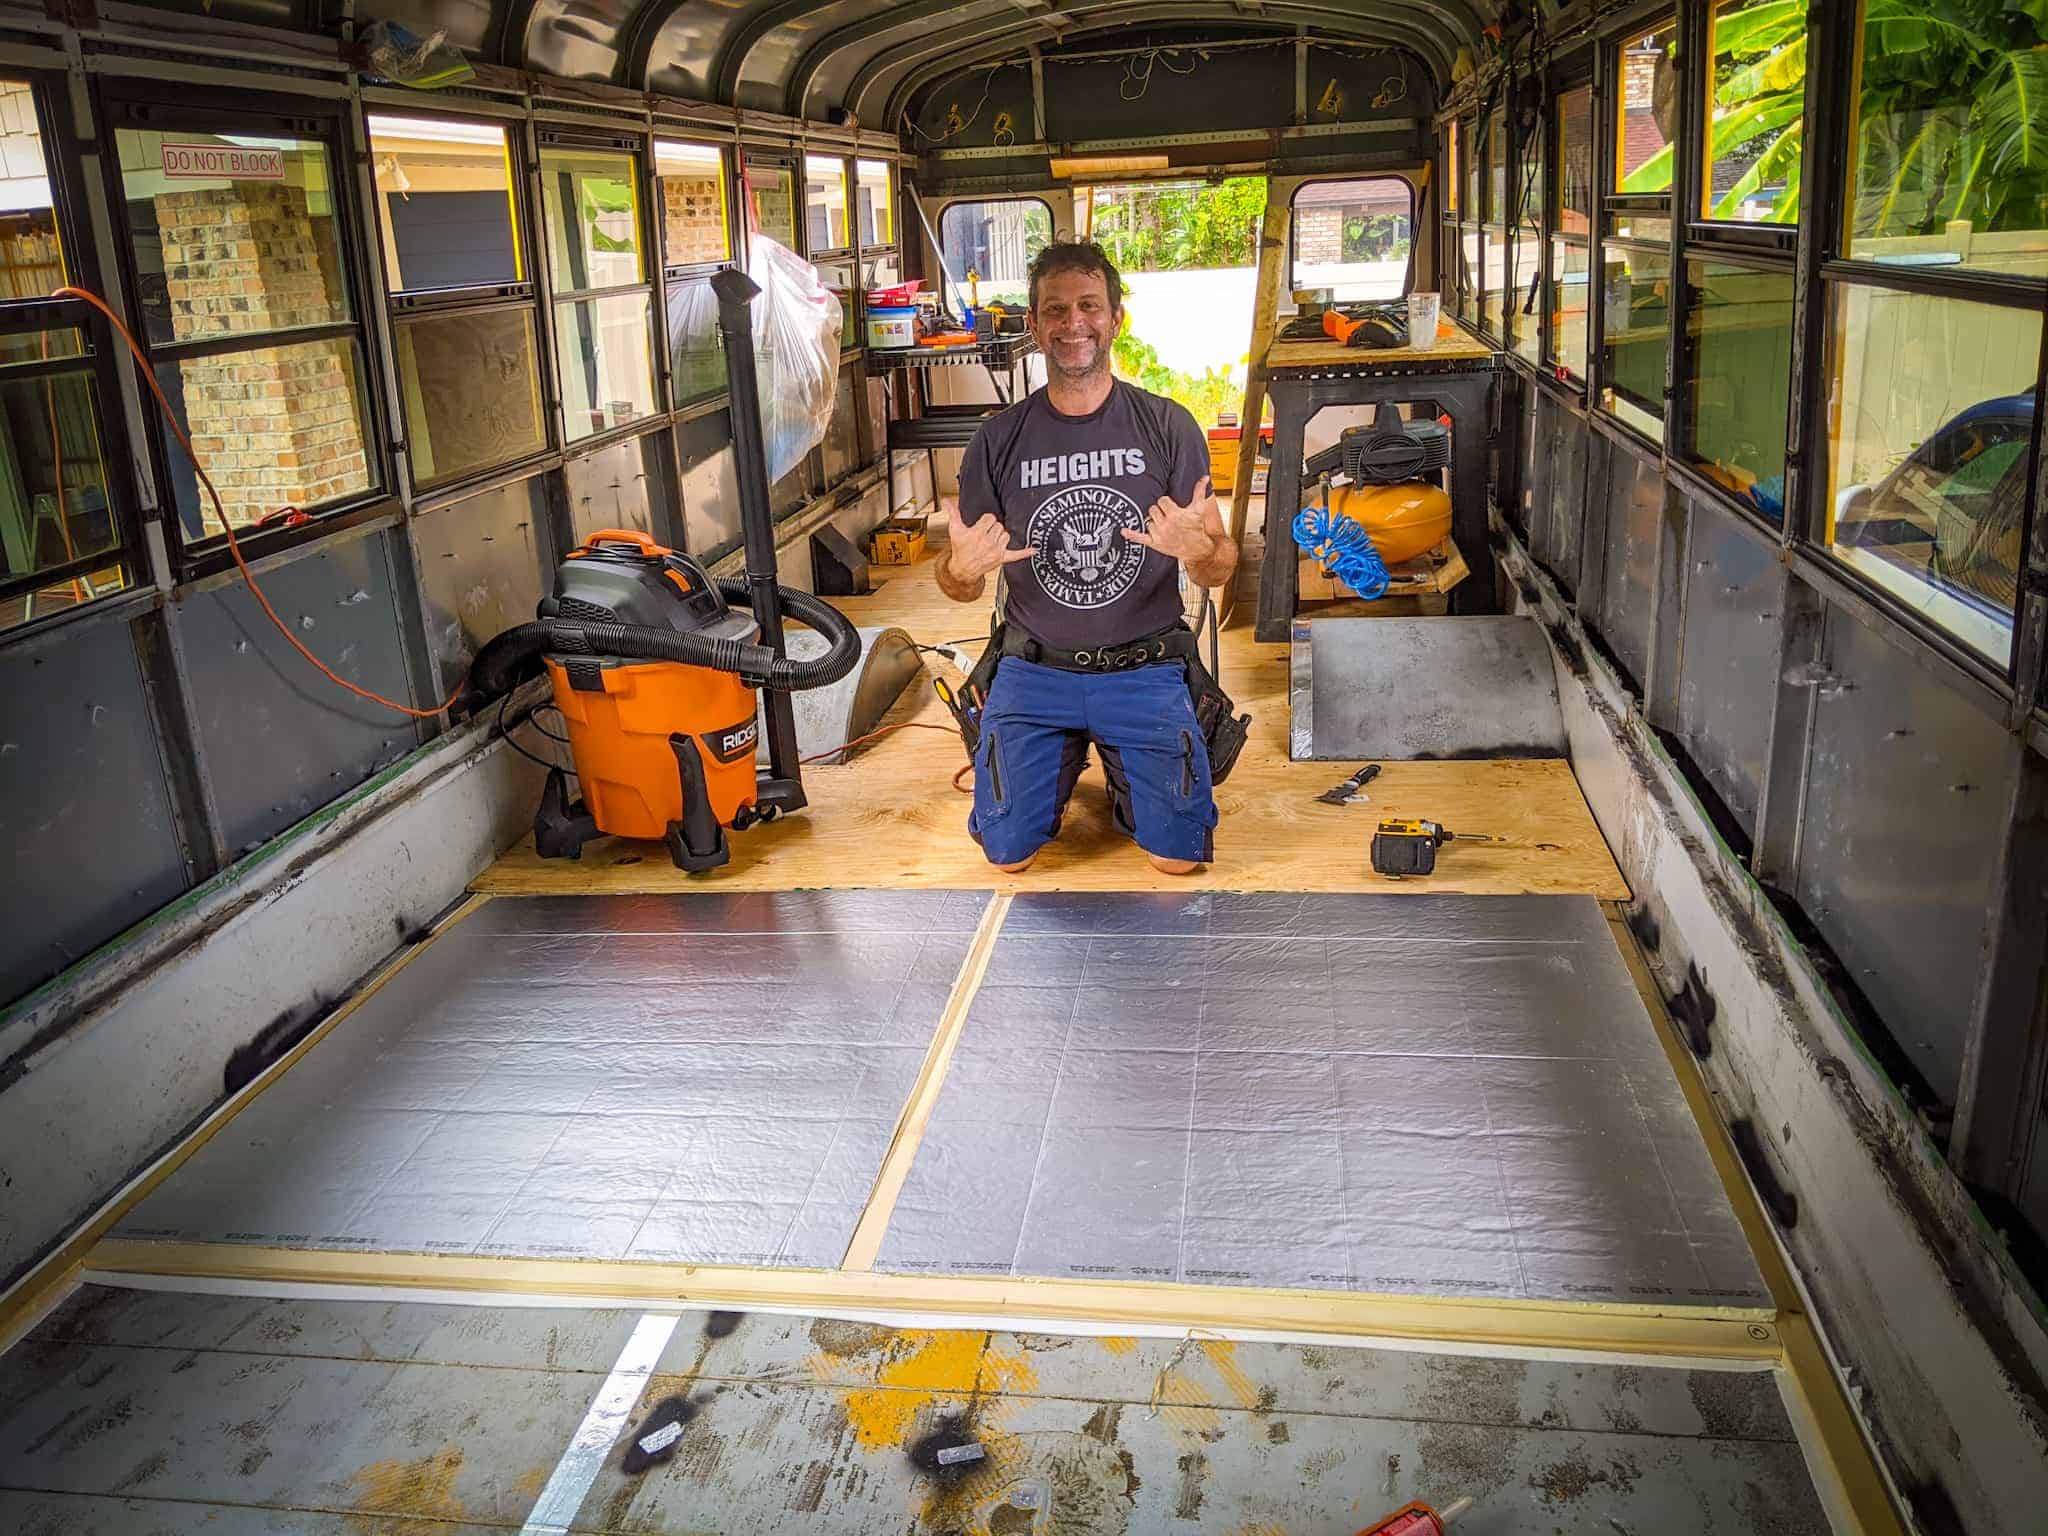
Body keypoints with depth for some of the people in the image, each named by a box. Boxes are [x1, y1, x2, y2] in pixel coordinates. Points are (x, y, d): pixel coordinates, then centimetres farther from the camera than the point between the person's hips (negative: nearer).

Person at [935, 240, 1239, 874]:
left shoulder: (1168, 427, -2)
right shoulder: (999, 438, 0)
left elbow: (1220, 567, -1)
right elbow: (960, 586, 3)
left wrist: (1198, 549, -26)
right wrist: (962, 568, -22)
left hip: (1144, 669, -1)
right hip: (1034, 670, 1)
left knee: (1177, 854, -10)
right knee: (1008, 852, -7)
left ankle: (1121, 769, 23)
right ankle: (1067, 761, 25)